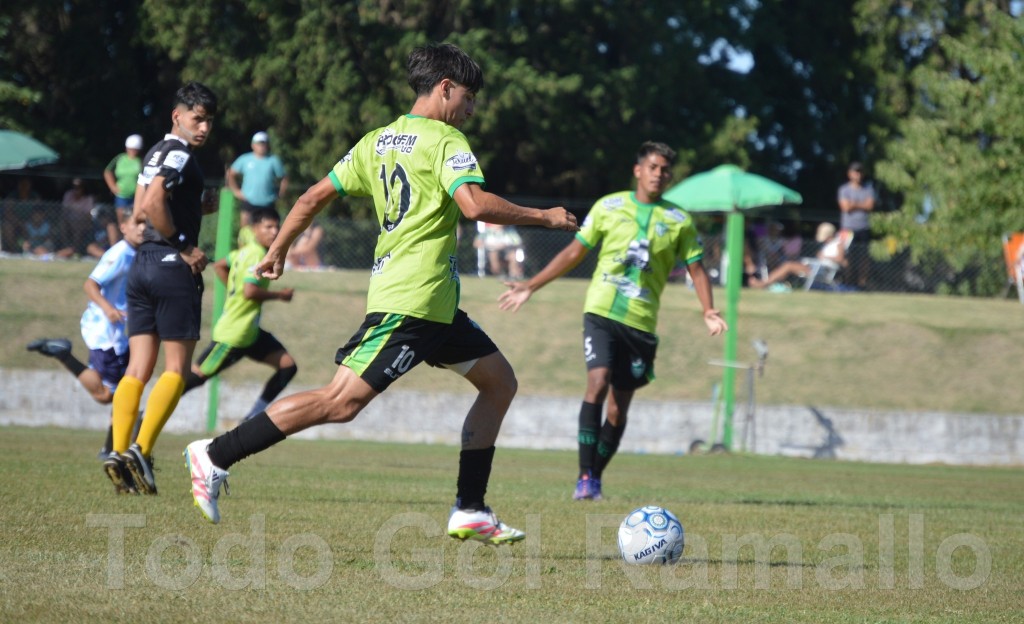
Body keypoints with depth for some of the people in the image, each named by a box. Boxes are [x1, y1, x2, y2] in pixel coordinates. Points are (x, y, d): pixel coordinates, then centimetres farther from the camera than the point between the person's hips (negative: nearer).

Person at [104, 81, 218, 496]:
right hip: (173, 267, -8)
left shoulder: (156, 153, 18)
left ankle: (119, 452, -5)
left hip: (143, 261, 8)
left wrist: (196, 209, 19)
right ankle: (141, 450, -13)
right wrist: (184, 247, -16)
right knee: (176, 369, -4)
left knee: (138, 368, 4)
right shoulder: (179, 155, -10)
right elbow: (153, 203, -24)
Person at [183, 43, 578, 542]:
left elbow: (314, 196, 17)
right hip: (413, 300, -10)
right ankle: (215, 456, -12)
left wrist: (277, 251, 26)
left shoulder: (377, 141, 16)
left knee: (499, 381, 15)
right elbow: (475, 204, -24)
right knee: (341, 401, -13)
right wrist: (542, 217, -12)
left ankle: (470, 512, 12)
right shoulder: (446, 141, -8)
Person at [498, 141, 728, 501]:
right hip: (602, 312, -2)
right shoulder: (609, 207, 6)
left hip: (641, 322, 2)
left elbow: (696, 268, 8)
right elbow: (574, 253, 12)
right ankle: (585, 477, -19)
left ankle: (595, 480, 18)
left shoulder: (679, 222, 7)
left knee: (619, 407, 4)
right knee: (597, 383, -20)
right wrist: (530, 287, 9)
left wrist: (708, 311, -11)